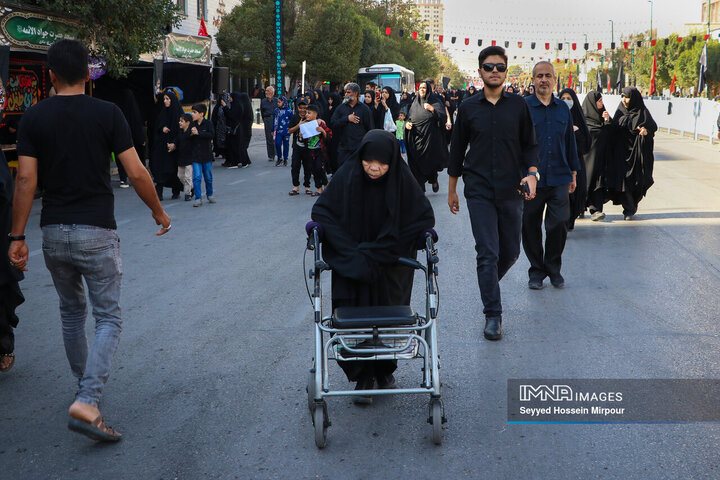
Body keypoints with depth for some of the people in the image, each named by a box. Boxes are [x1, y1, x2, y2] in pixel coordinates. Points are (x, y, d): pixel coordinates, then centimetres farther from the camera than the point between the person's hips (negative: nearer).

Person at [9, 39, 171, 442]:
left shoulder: (35, 117, 0)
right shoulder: (107, 113, -6)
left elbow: (26, 179, -5)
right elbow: (136, 173, -8)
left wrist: (18, 236, 0)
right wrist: (159, 212, 7)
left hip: (54, 233, 3)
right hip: (96, 232, -3)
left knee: (72, 312, 22)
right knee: (108, 319, 1)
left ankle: (85, 384, 37)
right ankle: (87, 402, -15)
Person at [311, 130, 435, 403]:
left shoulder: (402, 180, -15)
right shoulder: (347, 176, -13)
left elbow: (425, 218, -11)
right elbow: (321, 211, -8)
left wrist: (381, 252, -15)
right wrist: (351, 251, -18)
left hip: (391, 267, 0)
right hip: (352, 265, 0)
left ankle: (385, 371, 23)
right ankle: (363, 377, 5)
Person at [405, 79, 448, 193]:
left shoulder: (435, 102, 1)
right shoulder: (415, 103, 12)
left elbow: (444, 117, -9)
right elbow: (409, 118, 20)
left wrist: (432, 109, -21)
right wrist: (407, 123, -2)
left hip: (431, 139, -3)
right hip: (416, 140, 3)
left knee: (431, 161, 3)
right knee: (416, 165, -3)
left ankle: (434, 180, 33)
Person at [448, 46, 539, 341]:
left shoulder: (518, 106, 5)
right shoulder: (468, 107, 4)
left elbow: (530, 145, 9)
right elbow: (457, 150, 10)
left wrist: (531, 173, -10)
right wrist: (452, 190, 13)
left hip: (511, 190, 2)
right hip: (479, 191, -2)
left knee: (510, 252, 9)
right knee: (487, 253, -6)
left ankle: (489, 284, 39)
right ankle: (492, 315, 0)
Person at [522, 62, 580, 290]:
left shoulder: (563, 108, 11)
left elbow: (570, 141, 18)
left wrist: (573, 173, 16)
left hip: (559, 178, 2)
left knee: (559, 224, -1)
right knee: (531, 226, 4)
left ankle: (553, 268, 18)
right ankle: (536, 271, 19)